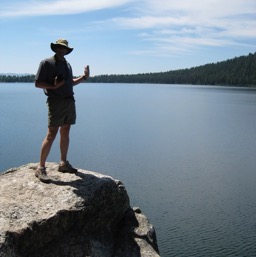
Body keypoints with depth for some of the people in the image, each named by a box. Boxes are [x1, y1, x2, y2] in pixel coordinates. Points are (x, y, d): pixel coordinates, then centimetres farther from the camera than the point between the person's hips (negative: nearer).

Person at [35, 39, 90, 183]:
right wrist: (53, 86, -20)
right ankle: (41, 168, -5)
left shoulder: (67, 64, 18)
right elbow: (38, 83, -6)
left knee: (65, 133, 10)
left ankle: (64, 164, 20)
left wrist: (84, 77, 15)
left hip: (70, 102, 7)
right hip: (56, 102, -7)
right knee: (51, 135, -10)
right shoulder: (47, 63, -3)